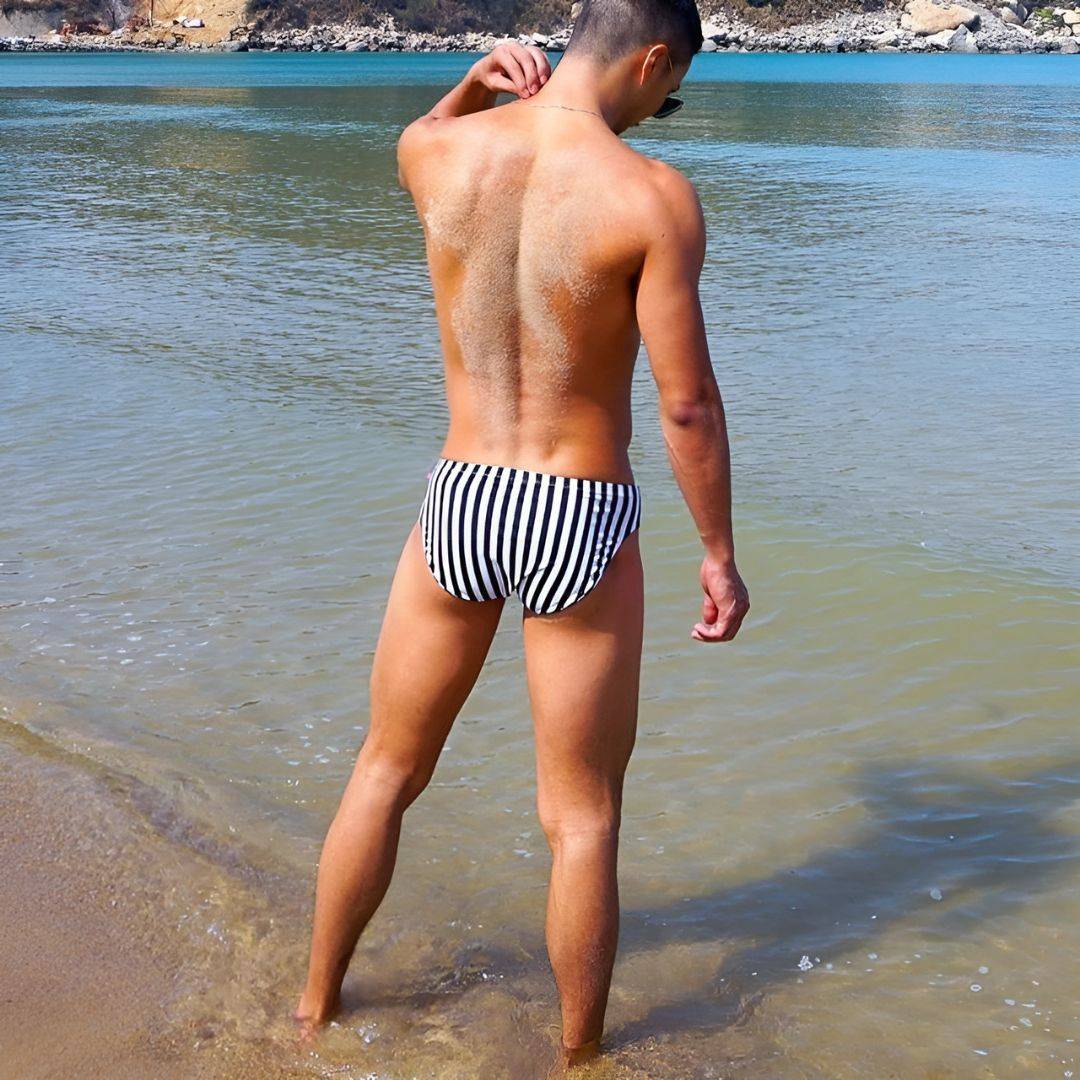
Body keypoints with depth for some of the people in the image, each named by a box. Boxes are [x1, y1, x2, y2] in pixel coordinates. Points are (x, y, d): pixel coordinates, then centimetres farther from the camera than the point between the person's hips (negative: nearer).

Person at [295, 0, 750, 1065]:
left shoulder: (443, 153, -4)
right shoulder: (652, 195, -16)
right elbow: (687, 402, -13)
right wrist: (719, 557, -3)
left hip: (458, 503, 4)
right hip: (581, 524, -4)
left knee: (385, 770, 23)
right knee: (582, 821, 12)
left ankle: (316, 1005, 39)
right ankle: (578, 1056, 27)